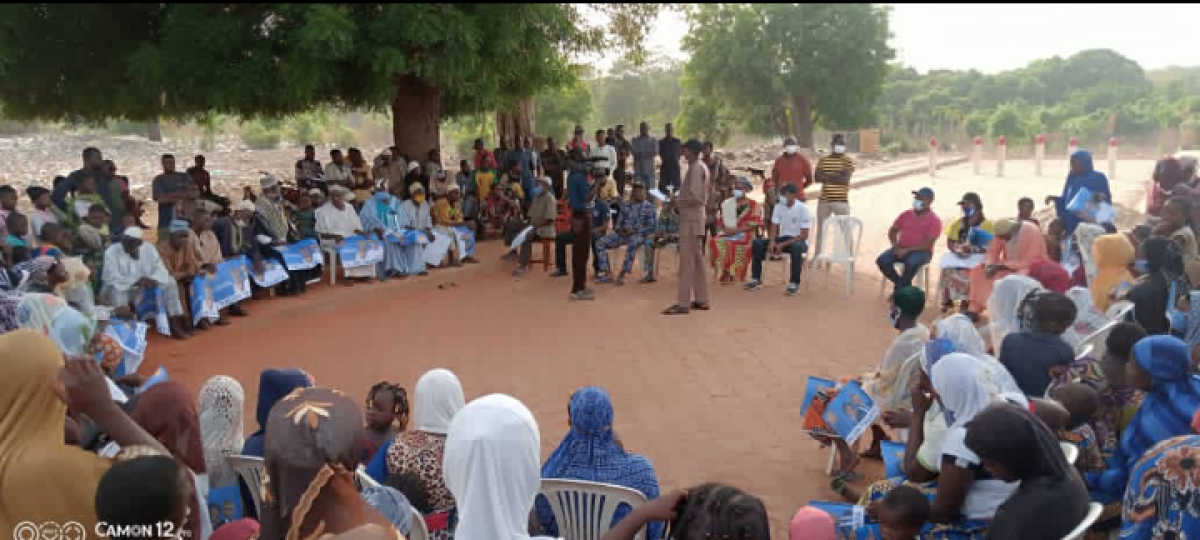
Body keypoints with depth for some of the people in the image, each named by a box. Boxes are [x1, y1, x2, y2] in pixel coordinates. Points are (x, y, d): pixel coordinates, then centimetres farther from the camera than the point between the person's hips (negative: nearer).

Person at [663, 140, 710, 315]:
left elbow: (695, 196, -23)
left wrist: (678, 201, -11)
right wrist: (680, 198, 12)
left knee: (686, 261, -8)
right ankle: (701, 300, 20)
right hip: (696, 217, 10)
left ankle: (683, 303, -7)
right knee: (697, 260, 14)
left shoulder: (696, 168, -15)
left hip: (690, 219, -10)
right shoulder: (702, 167, 15)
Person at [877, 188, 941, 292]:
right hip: (901, 249, 5)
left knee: (911, 263, -39)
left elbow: (928, 244, -14)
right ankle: (904, 285, -5)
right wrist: (895, 246, -5)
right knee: (882, 260, -22)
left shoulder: (934, 220, -5)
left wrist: (907, 250, -20)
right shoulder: (906, 215, 11)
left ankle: (900, 288, -14)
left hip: (921, 252, -5)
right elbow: (892, 231, 15)